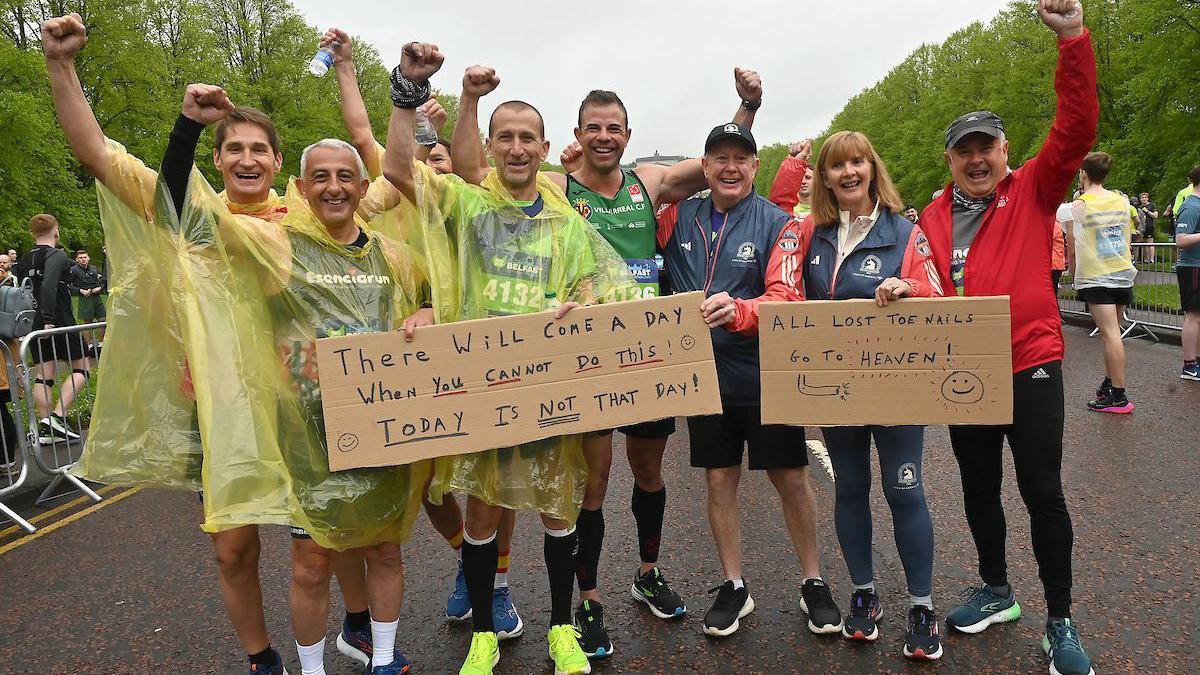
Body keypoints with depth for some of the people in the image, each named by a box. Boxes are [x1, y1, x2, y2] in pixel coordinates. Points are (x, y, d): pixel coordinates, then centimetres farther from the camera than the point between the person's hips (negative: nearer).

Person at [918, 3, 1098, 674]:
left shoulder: (1033, 191, -1)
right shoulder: (933, 216, 6)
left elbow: (1077, 129, -14)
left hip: (1031, 366, -3)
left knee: (1043, 492, 1)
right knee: (979, 487, 15)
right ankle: (997, 592, 35)